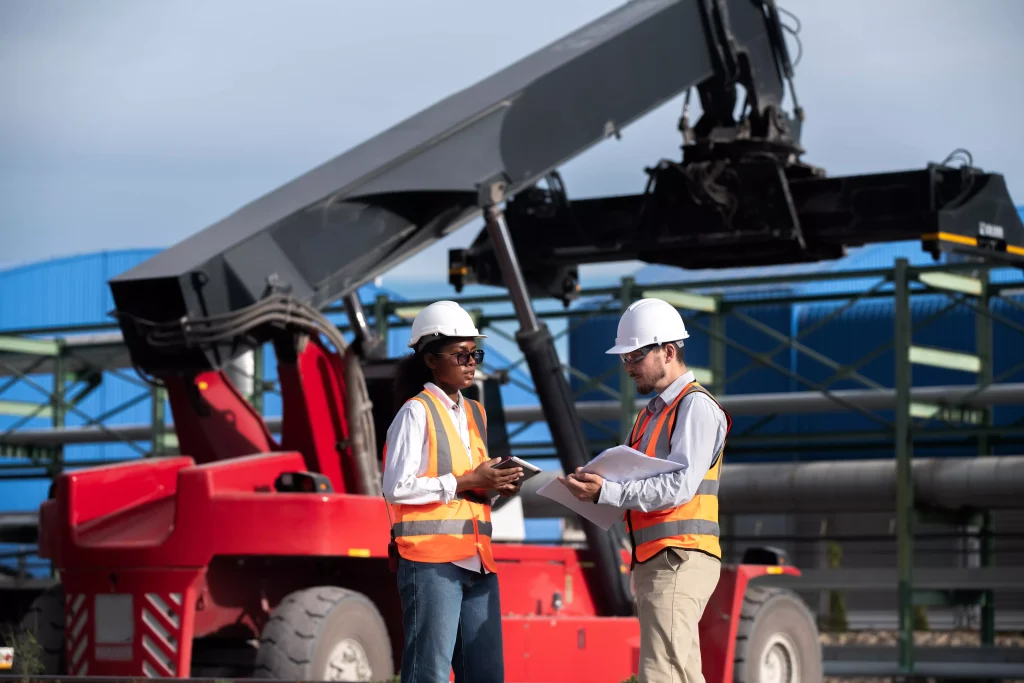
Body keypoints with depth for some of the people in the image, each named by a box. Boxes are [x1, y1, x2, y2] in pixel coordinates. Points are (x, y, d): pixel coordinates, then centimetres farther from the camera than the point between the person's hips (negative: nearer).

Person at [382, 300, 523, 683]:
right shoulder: (416, 412, -4)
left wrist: (495, 489, 5)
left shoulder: (474, 414, 18)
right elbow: (396, 488, -13)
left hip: (477, 561, 8)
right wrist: (464, 483, -14)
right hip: (431, 558, -8)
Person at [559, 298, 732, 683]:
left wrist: (606, 492, -26)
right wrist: (594, 488, -1)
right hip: (651, 561, 10)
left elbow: (679, 486, -20)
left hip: (679, 560, -10)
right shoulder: (652, 413, 22)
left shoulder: (696, 406, -8)